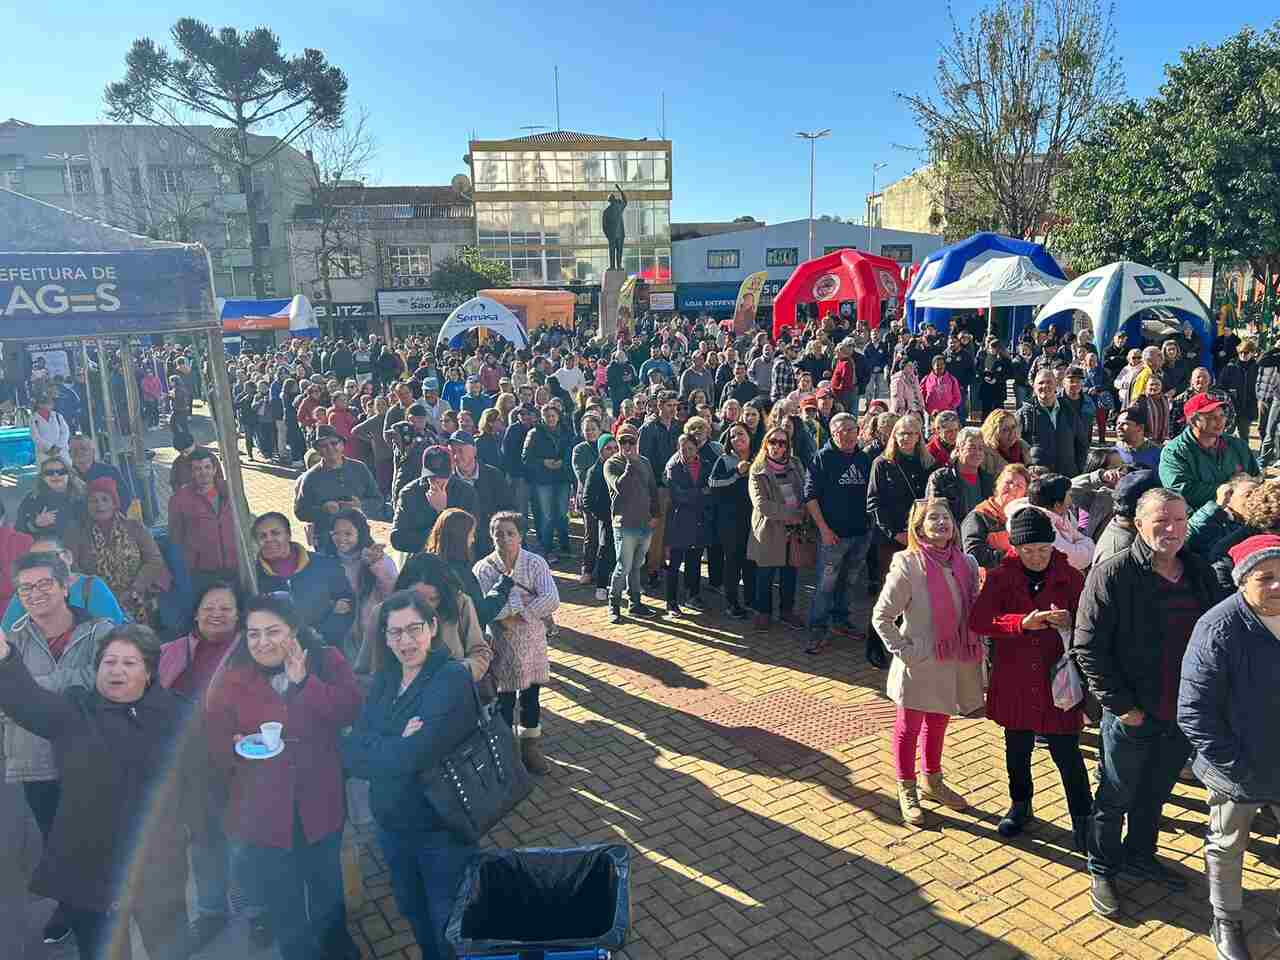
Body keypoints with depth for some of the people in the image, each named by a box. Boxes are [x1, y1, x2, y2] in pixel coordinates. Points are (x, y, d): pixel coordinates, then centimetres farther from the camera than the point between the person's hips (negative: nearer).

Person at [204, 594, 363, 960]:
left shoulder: (327, 661, -4)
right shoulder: (230, 680, -4)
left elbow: (349, 710, -19)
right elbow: (217, 753, -4)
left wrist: (303, 681, -24)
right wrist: (238, 748, -25)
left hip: (319, 808, 1)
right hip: (262, 816, 0)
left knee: (328, 899, 21)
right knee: (285, 917, 14)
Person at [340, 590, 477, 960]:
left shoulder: (453, 679, -22)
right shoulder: (383, 680, 0)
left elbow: (415, 757, -30)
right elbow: (349, 754, -7)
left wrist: (371, 748, -15)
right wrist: (397, 746, -22)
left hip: (443, 830, -6)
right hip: (390, 825, 7)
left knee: (447, 921, 13)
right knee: (411, 910, 28)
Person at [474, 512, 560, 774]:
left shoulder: (536, 563, -7)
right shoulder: (483, 568, -10)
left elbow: (551, 600, -19)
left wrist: (519, 614, -23)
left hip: (533, 644, 2)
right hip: (500, 647, -1)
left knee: (531, 698, 16)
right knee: (503, 701, 11)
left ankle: (531, 748, 36)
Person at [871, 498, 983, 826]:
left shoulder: (966, 563, -1)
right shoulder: (907, 566, -17)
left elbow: (975, 611, 11)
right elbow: (881, 617, -12)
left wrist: (974, 648, 2)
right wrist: (903, 651, -15)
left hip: (955, 663, 5)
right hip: (920, 664, -5)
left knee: (938, 723, 23)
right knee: (909, 728, 11)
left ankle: (932, 783, 44)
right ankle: (907, 793, 31)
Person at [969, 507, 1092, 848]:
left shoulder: (1071, 577, -3)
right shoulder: (1000, 577, -5)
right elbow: (977, 620, -16)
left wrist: (1069, 623, -25)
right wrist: (1023, 623, -30)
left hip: (1057, 680, -1)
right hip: (1013, 682, 1)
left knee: (1067, 754, 3)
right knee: (1017, 750, 18)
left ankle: (1082, 819, 22)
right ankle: (1020, 804, 40)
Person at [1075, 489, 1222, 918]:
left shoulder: (1200, 573, 0)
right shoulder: (1111, 575, -18)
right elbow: (1087, 647, -16)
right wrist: (1120, 704, -16)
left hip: (1183, 713, 5)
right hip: (1132, 715, -5)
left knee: (1156, 793, 23)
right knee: (1116, 798, 12)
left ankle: (1140, 855, 45)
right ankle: (1102, 870, 31)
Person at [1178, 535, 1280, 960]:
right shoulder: (1219, 629, -23)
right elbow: (1194, 711, -21)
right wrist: (1234, 766, -20)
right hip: (1239, 770, -4)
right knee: (1227, 848, 17)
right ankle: (1226, 923, 38)